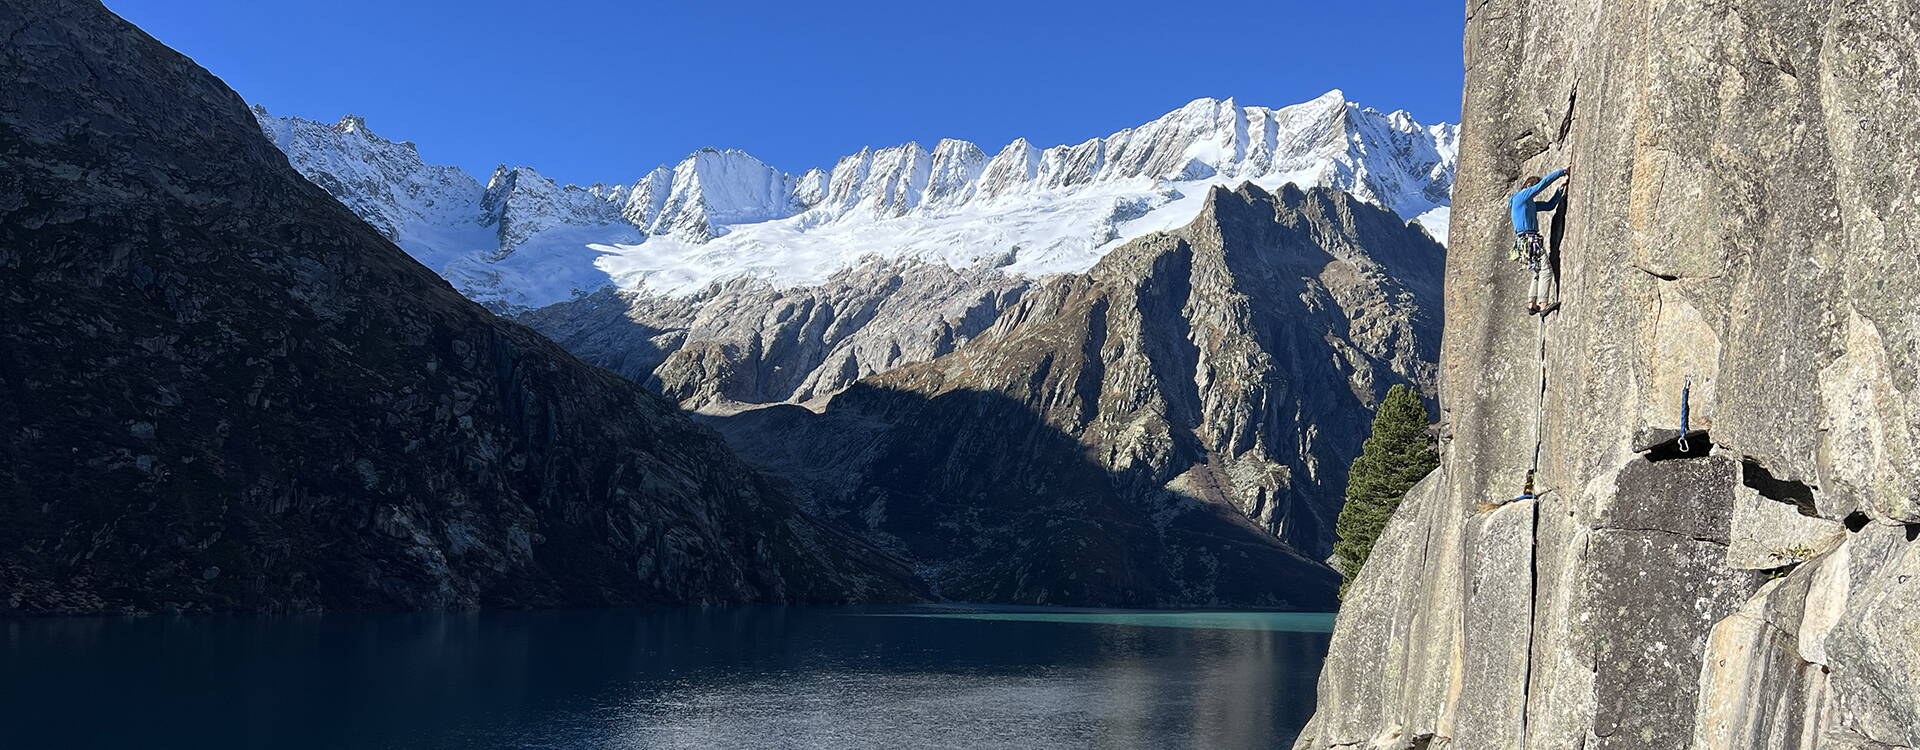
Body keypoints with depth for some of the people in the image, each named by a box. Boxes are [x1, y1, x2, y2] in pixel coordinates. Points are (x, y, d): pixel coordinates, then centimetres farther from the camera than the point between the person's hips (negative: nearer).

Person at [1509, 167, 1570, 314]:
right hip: (1529, 239, -11)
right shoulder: (1522, 196, -3)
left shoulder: (1529, 203, 25)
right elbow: (1544, 183, -7)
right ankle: (1543, 305, -23)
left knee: (1539, 272, 14)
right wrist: (1562, 171, -1)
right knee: (1546, 270, -15)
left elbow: (1549, 205, 29)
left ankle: (1532, 305, 11)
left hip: (1528, 241, 11)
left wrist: (1560, 191, 20)